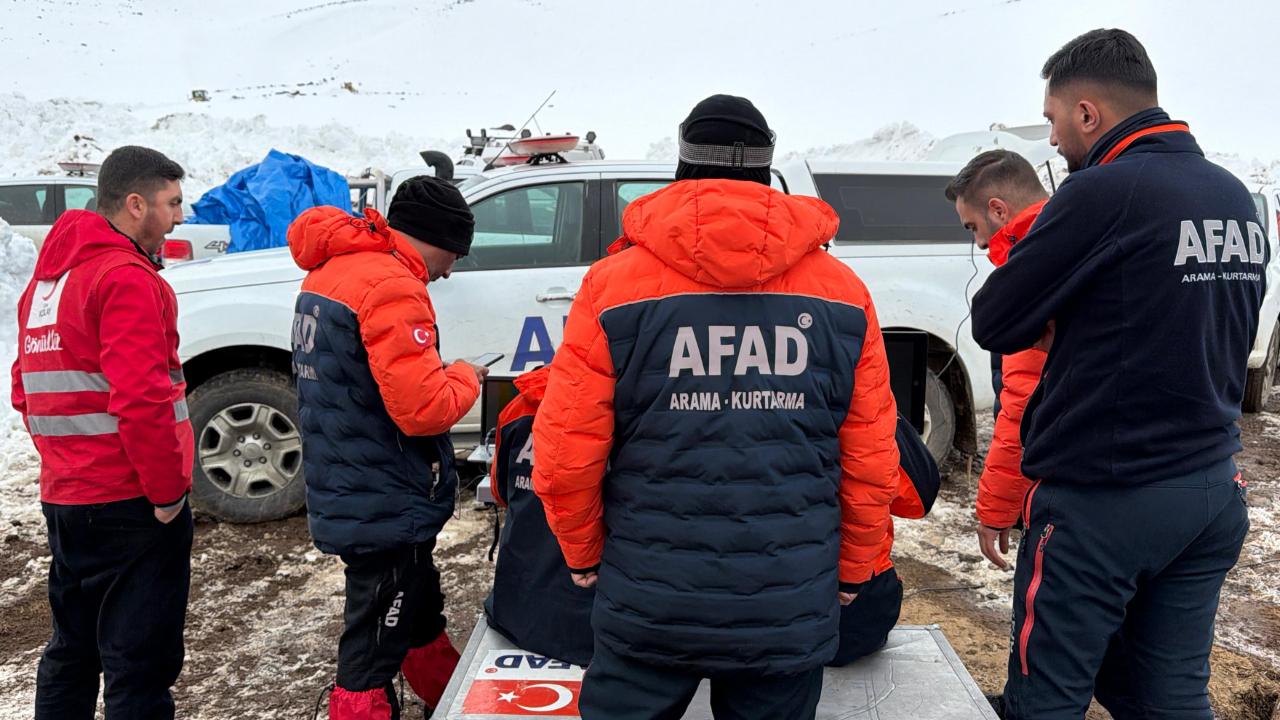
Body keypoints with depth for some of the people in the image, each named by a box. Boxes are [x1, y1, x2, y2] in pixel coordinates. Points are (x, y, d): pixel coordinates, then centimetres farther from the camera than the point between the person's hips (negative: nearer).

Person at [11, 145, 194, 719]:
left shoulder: (49, 277, 15)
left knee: (72, 650, 21)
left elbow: (26, 391, 19)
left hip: (64, 498, 9)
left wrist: (64, 465, 20)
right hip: (131, 502, -9)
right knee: (140, 662, -1)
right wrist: (168, 490, -16)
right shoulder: (126, 278, -15)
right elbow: (142, 399, -24)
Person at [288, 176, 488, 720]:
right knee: (372, 652, 5)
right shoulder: (391, 287, -22)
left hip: (345, 496, 10)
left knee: (420, 615, 27)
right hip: (387, 508, -10)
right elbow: (424, 408, -27)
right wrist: (465, 378, -7)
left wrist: (440, 375, 6)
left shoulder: (329, 273, 9)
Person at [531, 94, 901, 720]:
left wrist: (583, 555, 9)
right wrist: (850, 571, 15)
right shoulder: (843, 293, 0)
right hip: (791, 614, 2)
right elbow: (872, 463, 0)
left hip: (648, 603, -1)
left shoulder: (615, 283, -7)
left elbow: (564, 456, -8)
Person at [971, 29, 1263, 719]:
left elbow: (992, 324, -12)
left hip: (1101, 499, -7)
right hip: (1212, 490, 8)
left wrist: (1054, 311, 6)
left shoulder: (1105, 190, -16)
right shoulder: (1236, 198, 8)